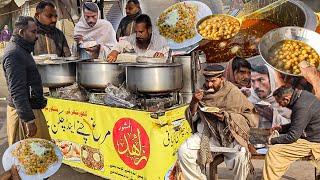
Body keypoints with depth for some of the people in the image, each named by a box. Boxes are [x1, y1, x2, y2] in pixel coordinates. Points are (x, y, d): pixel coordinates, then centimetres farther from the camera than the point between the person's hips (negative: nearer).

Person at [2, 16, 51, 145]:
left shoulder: (22, 50, 15)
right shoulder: (13, 54, -18)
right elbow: (17, 91, -24)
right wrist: (29, 120, -26)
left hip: (31, 108, 10)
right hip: (24, 112, -10)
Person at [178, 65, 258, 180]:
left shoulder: (234, 93, -3)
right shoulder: (203, 92, 6)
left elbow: (252, 117, -5)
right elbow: (192, 118, 8)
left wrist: (227, 117, -16)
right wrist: (194, 102, -11)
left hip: (229, 133, -2)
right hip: (206, 133, 3)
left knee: (241, 154, -31)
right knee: (183, 151, -18)